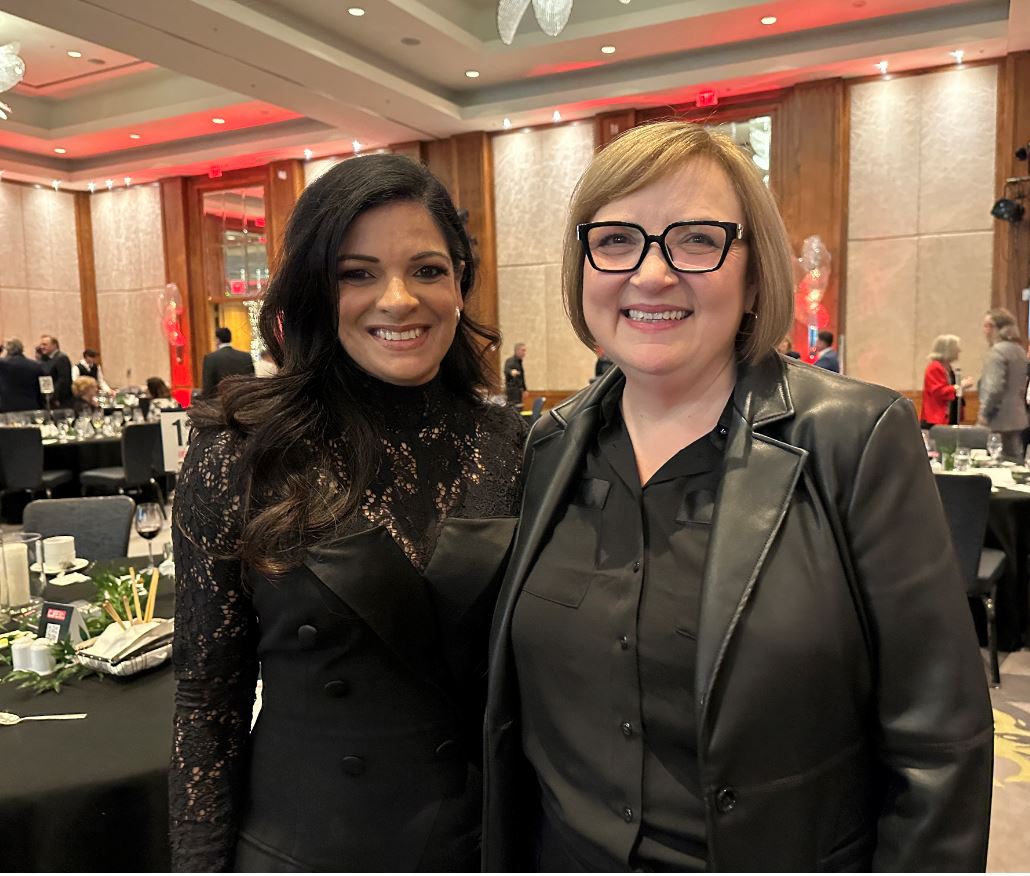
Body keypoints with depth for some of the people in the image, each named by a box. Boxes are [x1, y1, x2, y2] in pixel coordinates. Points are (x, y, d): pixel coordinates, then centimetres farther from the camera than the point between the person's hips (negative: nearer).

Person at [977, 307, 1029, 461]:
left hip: (1001, 420, -9)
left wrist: (984, 413, -13)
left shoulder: (997, 351, -15)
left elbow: (995, 387, -21)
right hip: (1017, 417, 9)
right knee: (1015, 459, 14)